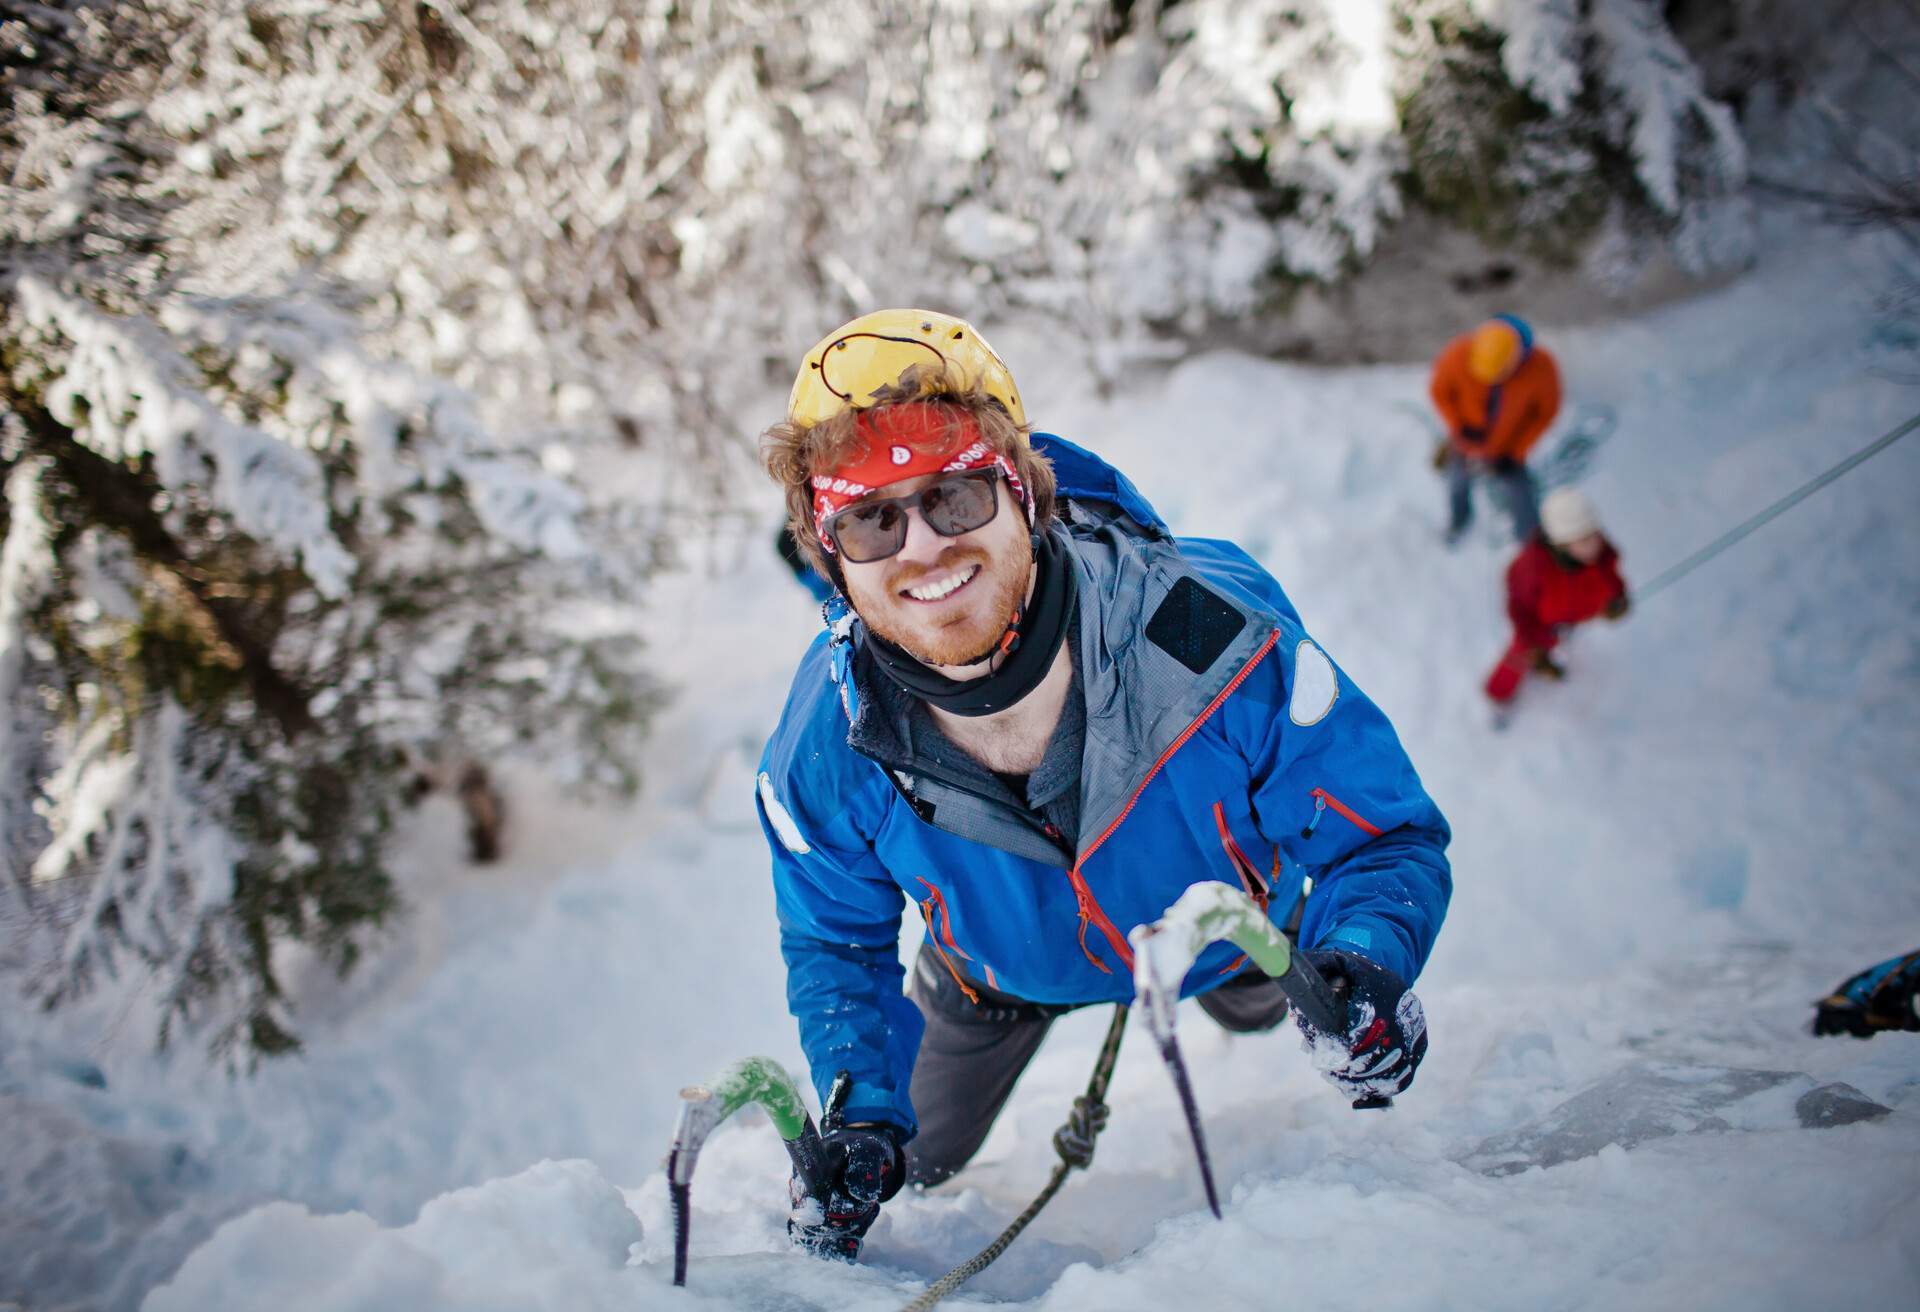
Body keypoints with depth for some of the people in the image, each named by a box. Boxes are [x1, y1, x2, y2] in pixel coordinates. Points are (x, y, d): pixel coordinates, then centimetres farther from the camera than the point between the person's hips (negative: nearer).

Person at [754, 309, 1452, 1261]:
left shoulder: (1213, 633, -45)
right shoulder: (826, 746, -36)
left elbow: (1381, 836, -31)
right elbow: (836, 946, -14)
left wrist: (1365, 965, -53)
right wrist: (861, 1110, -30)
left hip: (1221, 924, 0)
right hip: (1000, 977, 0)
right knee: (906, 1166, 21)